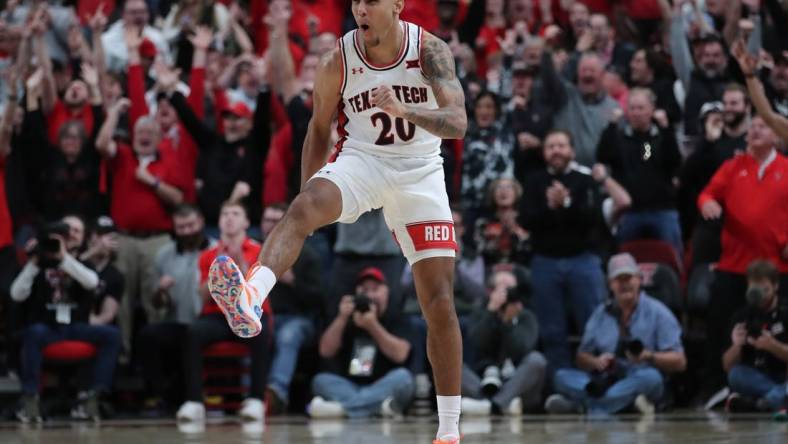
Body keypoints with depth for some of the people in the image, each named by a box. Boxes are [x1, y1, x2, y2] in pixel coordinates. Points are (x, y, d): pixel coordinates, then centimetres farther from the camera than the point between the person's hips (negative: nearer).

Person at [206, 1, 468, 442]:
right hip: (360, 159, 0)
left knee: (439, 301, -3)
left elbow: (458, 123, -25)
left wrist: (405, 110, -43)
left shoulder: (430, 51, -13)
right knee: (303, 207, -35)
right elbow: (319, 129, 4)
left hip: (420, 174, 0)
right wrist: (308, 199, 3)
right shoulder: (339, 63, -10)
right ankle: (249, 298, -59)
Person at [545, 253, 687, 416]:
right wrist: (596, 362, -11)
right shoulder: (601, 313, 15)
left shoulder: (657, 312, 3)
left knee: (650, 377, -37)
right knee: (562, 376, -20)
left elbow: (679, 362, -3)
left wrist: (649, 356, -22)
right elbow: (582, 358, 13)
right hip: (605, 379, 3)